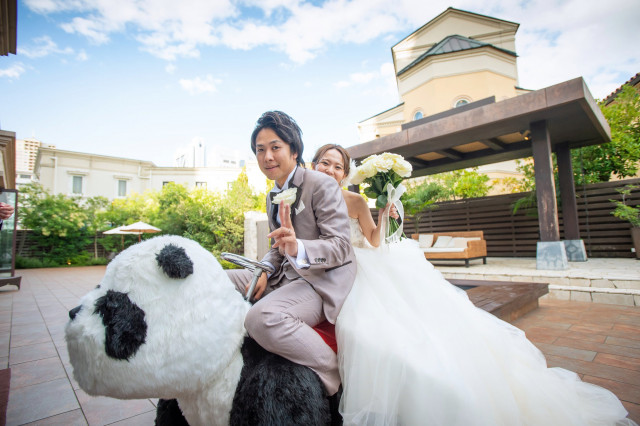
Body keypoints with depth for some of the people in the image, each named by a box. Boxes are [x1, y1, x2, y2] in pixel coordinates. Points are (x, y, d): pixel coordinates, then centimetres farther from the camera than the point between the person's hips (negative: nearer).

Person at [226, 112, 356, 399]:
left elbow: (340, 246, -17)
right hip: (286, 275, 8)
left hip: (322, 280, -8)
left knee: (262, 317, -34)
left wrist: (298, 249, -37)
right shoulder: (272, 197, 14)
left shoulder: (322, 185, -12)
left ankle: (335, 376, -14)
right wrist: (265, 271, -3)